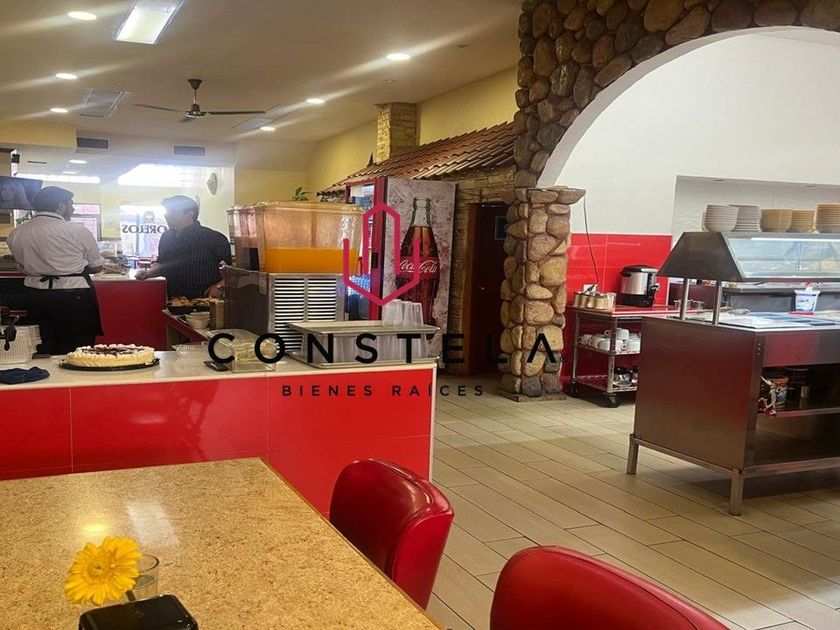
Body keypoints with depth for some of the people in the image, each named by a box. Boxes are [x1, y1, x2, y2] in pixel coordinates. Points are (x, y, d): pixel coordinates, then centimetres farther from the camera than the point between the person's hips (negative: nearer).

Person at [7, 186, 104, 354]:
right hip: (73, 296, -5)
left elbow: (23, 267, 16)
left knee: (44, 353, 14)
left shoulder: (16, 234, 4)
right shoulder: (78, 231, -10)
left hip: (34, 295, 5)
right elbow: (97, 267, 0)